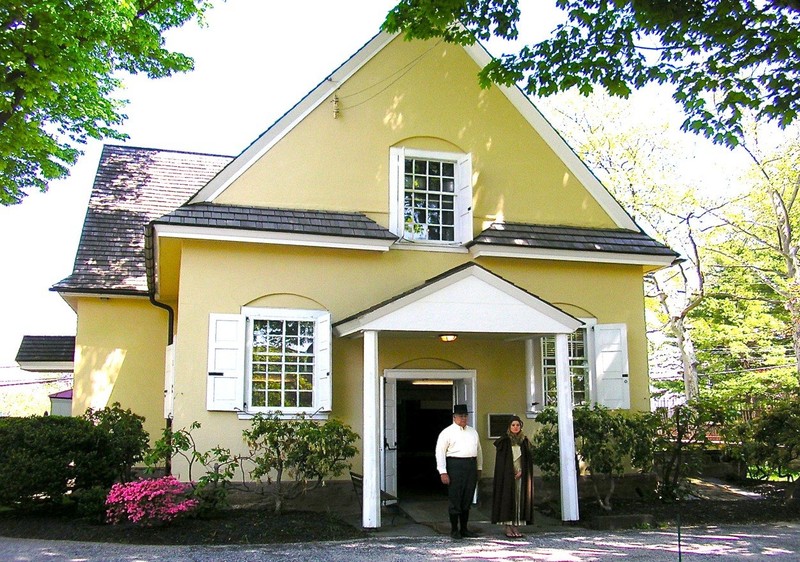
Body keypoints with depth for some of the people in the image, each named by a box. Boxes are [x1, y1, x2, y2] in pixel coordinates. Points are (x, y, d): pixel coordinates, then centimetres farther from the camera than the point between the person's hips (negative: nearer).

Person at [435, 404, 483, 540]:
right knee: (455, 499, -2)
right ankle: (454, 530, 8)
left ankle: (464, 528, 19)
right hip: (455, 466, -5)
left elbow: (478, 450, 23)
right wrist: (443, 472, -11)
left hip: (471, 466, 5)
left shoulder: (473, 432, 18)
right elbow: (440, 452, -5)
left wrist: (479, 468, 18)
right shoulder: (447, 432, 0)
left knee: (467, 500, 10)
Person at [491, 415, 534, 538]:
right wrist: (511, 472, -10)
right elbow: (501, 461, -3)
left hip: (521, 475, 3)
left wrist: (521, 471, -6)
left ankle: (516, 527, 6)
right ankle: (508, 527, -2)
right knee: (507, 498, -5)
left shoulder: (524, 441, 9)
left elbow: (527, 460, 7)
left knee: (519, 499, 2)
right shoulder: (504, 441, -1)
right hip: (507, 475, -3)